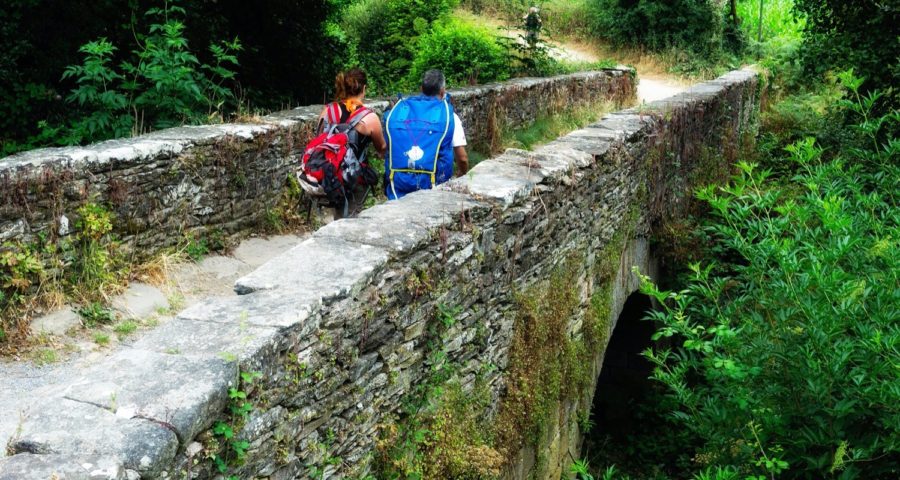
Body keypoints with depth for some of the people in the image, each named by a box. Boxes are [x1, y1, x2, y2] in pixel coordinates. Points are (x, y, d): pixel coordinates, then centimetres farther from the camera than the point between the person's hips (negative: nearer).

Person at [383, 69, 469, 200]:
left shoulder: (396, 111, 9)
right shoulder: (449, 116, 2)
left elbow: (384, 150, 12)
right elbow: (462, 158, 1)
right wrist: (462, 176, 22)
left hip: (398, 186, 3)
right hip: (431, 187, -2)